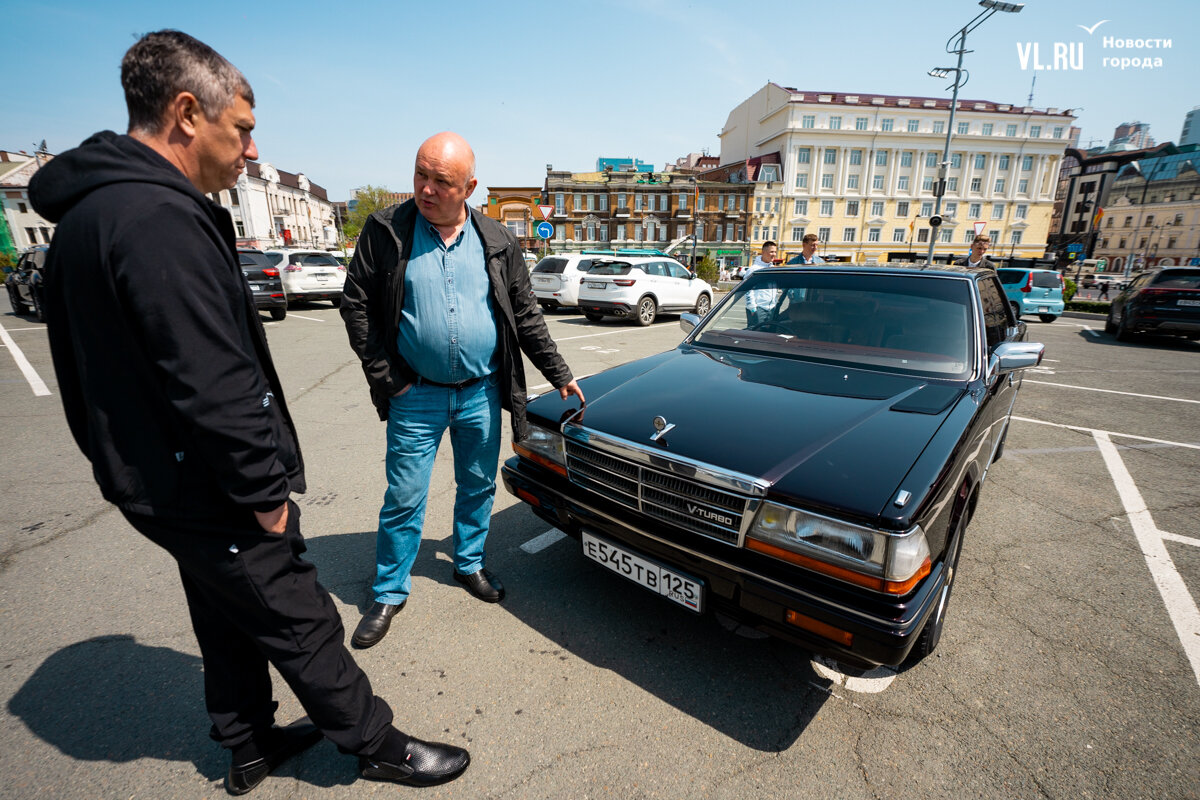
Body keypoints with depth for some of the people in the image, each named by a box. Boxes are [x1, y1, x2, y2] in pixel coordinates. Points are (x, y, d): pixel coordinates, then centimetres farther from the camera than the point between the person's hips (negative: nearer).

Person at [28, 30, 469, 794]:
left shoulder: (93, 209, 11)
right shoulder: (159, 218, -24)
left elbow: (119, 364, 15)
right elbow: (212, 384, -28)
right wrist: (263, 488, -16)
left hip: (160, 480, 10)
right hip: (206, 491, -10)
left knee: (231, 621, 23)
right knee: (302, 623, 6)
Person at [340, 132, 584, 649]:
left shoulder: (497, 242, 2)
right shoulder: (385, 231, -3)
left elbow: (525, 315, 5)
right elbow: (356, 304, -1)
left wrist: (559, 374, 3)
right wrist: (387, 378, -7)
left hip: (482, 392, 2)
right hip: (416, 396, -2)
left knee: (478, 488, 15)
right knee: (403, 499, 6)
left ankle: (468, 564, 39)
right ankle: (389, 592, 27)